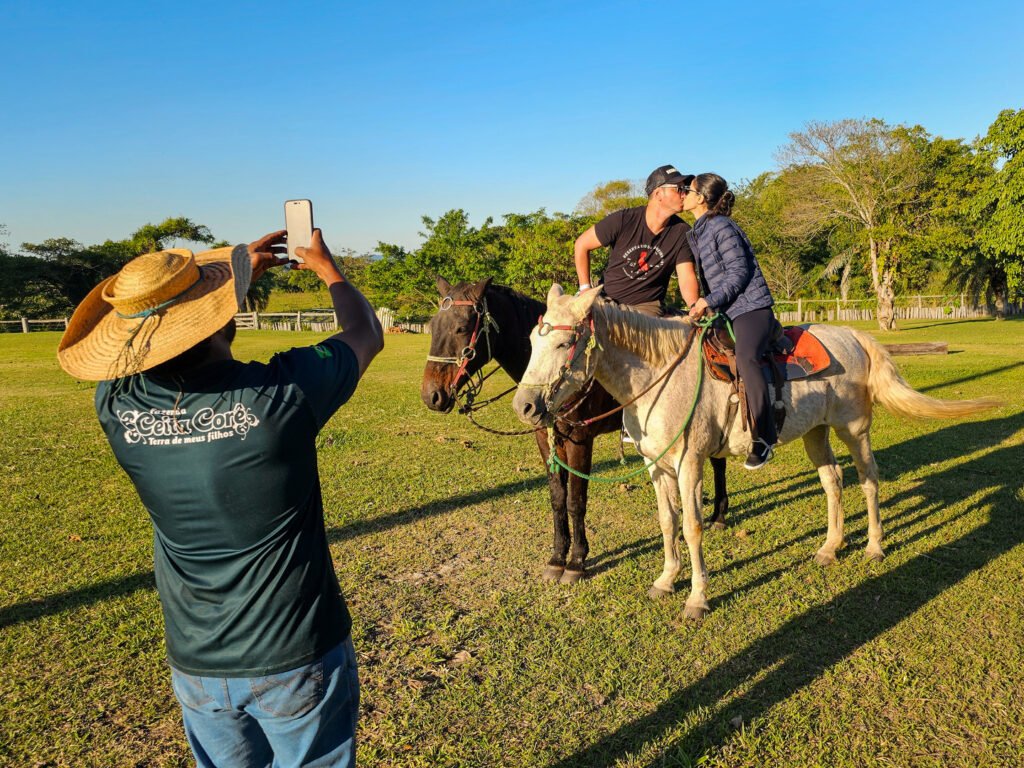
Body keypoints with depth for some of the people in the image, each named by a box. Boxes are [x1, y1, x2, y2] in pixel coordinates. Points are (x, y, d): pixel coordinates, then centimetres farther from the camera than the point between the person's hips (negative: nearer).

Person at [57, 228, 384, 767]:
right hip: (298, 661, -3)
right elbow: (366, 333, -5)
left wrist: (239, 269, 15)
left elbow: (151, 324, 12)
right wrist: (325, 266, 11)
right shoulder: (280, 394, -25)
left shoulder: (118, 407, -13)